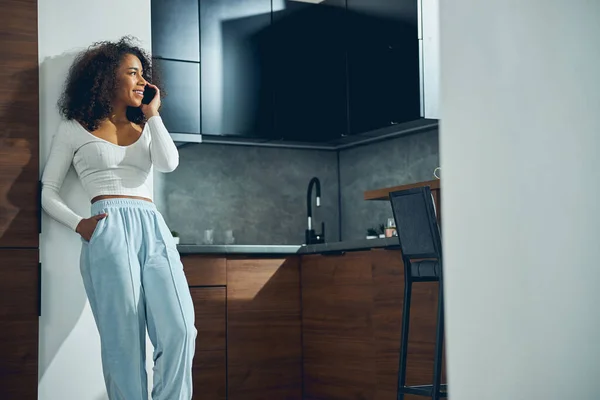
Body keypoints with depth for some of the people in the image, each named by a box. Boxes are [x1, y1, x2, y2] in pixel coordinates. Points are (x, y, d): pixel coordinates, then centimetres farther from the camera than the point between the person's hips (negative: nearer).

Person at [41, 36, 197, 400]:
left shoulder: (146, 128, 26)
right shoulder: (75, 129, 14)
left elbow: (169, 163, 4)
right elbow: (48, 191, 12)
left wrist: (153, 113, 12)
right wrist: (79, 224, -5)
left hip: (154, 228, 4)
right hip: (109, 229, -3)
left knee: (180, 330, -15)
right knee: (124, 338, -10)